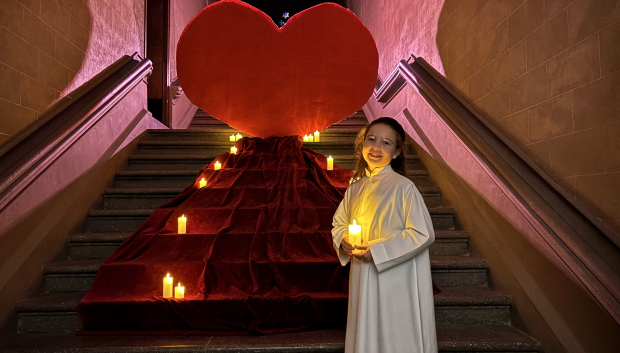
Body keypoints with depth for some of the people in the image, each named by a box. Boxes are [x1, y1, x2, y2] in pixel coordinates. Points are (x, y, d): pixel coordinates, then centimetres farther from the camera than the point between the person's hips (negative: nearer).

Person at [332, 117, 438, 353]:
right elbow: (339, 223, 16)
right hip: (363, 280, 6)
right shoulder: (355, 188, 5)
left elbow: (423, 234, -16)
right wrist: (344, 241, -6)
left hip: (397, 283, -6)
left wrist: (376, 250, -18)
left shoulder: (403, 187, -14)